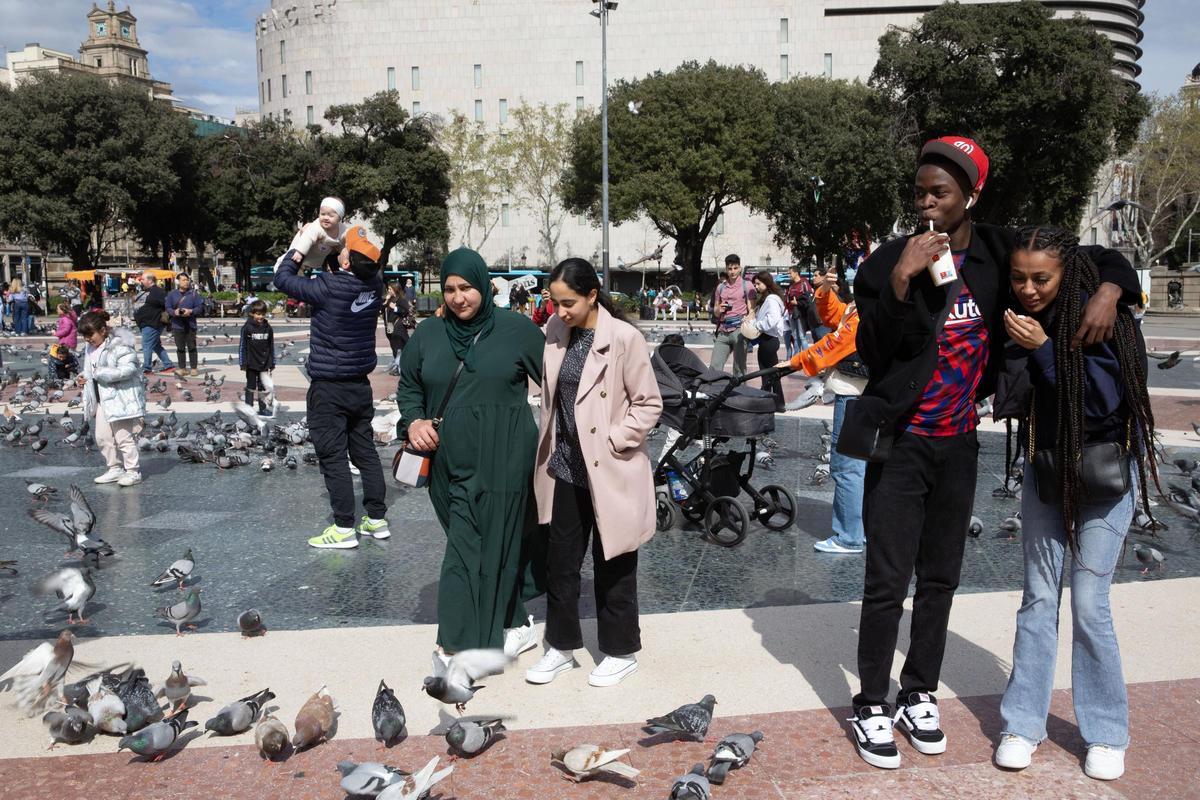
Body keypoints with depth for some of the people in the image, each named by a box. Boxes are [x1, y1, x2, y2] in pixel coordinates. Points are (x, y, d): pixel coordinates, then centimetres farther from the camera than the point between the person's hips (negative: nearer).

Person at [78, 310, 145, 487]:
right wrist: (84, 376, 2)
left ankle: (133, 471, 7)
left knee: (124, 436, -4)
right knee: (102, 437, 12)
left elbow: (128, 369, -26)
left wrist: (101, 373, -25)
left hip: (121, 397, -9)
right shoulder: (91, 348, 11)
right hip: (102, 399, 9)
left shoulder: (120, 346, -17)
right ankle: (115, 469, 25)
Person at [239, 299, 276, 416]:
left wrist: (272, 363, 8)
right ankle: (249, 408, 20)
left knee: (263, 387, 9)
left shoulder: (268, 328, 0)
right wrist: (242, 363, -9)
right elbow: (242, 346, -7)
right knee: (251, 387, 10)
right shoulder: (247, 328, -10)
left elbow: (271, 347, 7)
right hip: (251, 363, -2)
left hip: (264, 364, 2)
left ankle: (263, 408, 20)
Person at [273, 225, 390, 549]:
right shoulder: (374, 286, -5)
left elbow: (282, 278, -6)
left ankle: (344, 528, 2)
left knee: (332, 456, 0)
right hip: (360, 385, 6)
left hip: (328, 388, -6)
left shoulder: (328, 288, -20)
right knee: (365, 451, 13)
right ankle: (377, 519, 18)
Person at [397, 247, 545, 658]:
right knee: (492, 546, 12)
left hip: (501, 460, -4)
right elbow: (408, 386, 16)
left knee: (481, 547, -3)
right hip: (449, 460, 4)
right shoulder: (427, 334, 8)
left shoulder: (516, 328, -1)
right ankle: (514, 626, 28)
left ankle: (464, 644, 7)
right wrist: (414, 420, -3)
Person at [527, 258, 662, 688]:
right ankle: (561, 645, 30)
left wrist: (613, 441, -15)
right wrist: (549, 447, 9)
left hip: (609, 472, -5)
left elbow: (649, 403, -10)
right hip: (566, 467, 6)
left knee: (613, 566, 8)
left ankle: (621, 652, 26)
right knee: (560, 560, 13)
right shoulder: (556, 331, 3)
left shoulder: (625, 338, -15)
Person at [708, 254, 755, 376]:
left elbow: (751, 310, 0)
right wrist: (719, 309, -2)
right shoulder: (720, 287, 17)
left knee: (739, 368, -2)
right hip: (723, 330, 4)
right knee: (714, 367, -2)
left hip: (739, 329, -4)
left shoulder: (747, 285, 5)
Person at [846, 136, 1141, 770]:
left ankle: (919, 695, 28)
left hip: (959, 444, 4)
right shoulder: (888, 262, -11)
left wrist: (1109, 291, -14)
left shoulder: (999, 253, -3)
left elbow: (1103, 260, 8)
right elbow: (872, 354, -18)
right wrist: (900, 281, -27)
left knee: (941, 578, 13)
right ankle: (871, 708, 12)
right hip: (900, 442, -3)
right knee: (888, 582, -2)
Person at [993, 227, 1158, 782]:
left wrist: (1043, 348, -29)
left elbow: (1103, 399, -23)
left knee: (1089, 602, -4)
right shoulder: (1017, 318, -4)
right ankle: (1024, 723, 15)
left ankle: (1105, 733, 14)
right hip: (1044, 467, 4)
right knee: (1038, 596, 6)